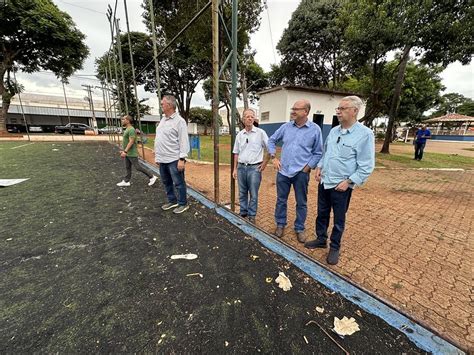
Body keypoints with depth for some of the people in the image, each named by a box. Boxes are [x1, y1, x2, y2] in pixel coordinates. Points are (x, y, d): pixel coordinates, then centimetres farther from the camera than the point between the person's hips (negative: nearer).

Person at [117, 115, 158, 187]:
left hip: (131, 154, -10)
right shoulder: (126, 129, 13)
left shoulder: (131, 130, -18)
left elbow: (131, 142, -25)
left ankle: (152, 177, 5)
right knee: (128, 168, 14)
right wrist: (123, 151, 22)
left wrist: (125, 151, -28)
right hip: (127, 153, 10)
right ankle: (126, 181, 23)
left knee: (138, 167, -4)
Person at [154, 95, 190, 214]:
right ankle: (172, 201, 33)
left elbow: (183, 141, -16)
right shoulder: (162, 120, 14)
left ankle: (183, 204, 17)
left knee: (178, 183, 2)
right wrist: (157, 156, 17)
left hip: (174, 159, -8)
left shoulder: (179, 121, -11)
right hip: (162, 159, 9)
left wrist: (182, 159, -21)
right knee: (166, 182, 17)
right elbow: (158, 140, 19)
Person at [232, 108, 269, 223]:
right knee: (242, 193, 13)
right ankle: (243, 213, 30)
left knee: (253, 194, 4)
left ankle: (251, 216, 20)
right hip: (241, 167, 4)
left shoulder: (260, 133, -4)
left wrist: (264, 163, -3)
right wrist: (235, 169, 9)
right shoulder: (239, 135, 8)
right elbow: (236, 153, 11)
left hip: (254, 168, -4)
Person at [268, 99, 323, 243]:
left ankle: (300, 228, 29)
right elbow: (272, 140, 13)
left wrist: (307, 168, -8)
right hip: (283, 171, 2)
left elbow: (318, 153, 0)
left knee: (301, 203, 11)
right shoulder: (285, 126, 3)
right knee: (281, 200, 12)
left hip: (301, 173, -2)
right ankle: (280, 224, 31)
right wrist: (274, 158, 4)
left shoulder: (315, 129, -5)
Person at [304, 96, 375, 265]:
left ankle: (334, 247, 30)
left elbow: (366, 166, -13)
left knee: (339, 219, 11)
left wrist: (348, 181, -17)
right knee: (322, 213, 17)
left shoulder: (365, 134, -13)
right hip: (324, 181, 6)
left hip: (341, 186, -6)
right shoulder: (334, 131, 6)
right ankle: (321, 239, 37)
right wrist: (319, 167, 3)